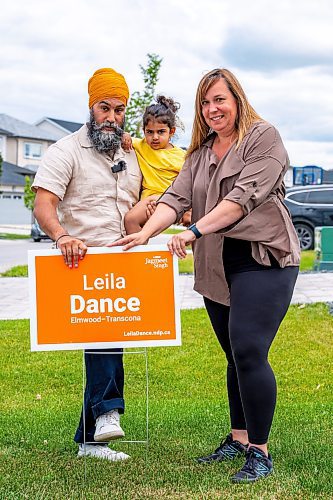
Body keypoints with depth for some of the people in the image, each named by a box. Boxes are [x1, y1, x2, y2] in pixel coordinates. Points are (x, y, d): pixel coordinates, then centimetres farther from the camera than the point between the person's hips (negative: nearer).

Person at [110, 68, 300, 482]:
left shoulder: (263, 137, -4)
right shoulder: (200, 153, 17)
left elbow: (244, 196, -16)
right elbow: (176, 198, 6)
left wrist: (194, 231, -23)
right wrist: (145, 233, -11)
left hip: (263, 258, -7)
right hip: (216, 268, 7)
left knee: (248, 352, -15)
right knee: (235, 356, 13)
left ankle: (259, 452, -6)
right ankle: (238, 440, 23)